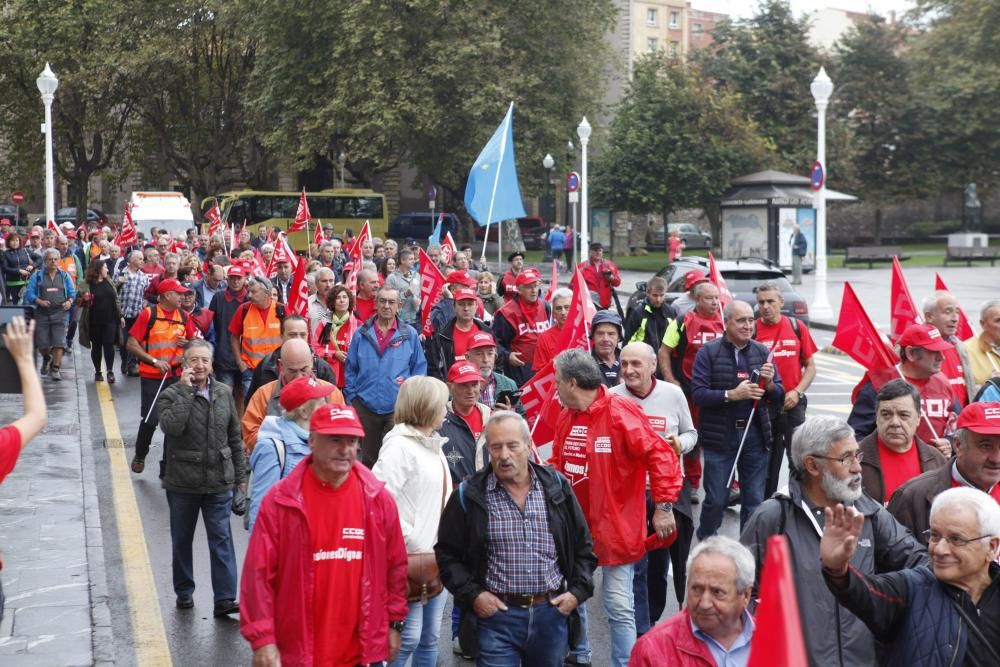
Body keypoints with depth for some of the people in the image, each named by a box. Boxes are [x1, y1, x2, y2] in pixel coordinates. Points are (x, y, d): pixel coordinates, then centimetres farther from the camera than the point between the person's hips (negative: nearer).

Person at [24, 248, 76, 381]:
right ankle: (47, 358, 36)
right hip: (42, 314, 0)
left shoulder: (65, 276, 11)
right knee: (42, 343, 3)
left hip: (59, 314, 0)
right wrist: (39, 301, -17)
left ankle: (55, 368, -5)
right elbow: (29, 293, 0)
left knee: (59, 342, -11)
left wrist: (69, 301, -12)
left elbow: (72, 293, 9)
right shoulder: (37, 276, 5)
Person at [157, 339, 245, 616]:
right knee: (182, 540, 13)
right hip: (182, 482, -1)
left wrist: (240, 476, 12)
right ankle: (184, 592, 28)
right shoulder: (171, 394, -6)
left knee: (222, 540, -4)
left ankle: (225, 599, -4)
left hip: (219, 482, 2)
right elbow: (172, 426, -27)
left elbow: (235, 438, 12)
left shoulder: (224, 393, 6)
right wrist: (186, 390, -22)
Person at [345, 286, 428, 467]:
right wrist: (351, 398, 5)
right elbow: (351, 369, 10)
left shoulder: (409, 334, 2)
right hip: (365, 405, 2)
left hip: (398, 406, -2)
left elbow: (420, 366, 9)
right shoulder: (361, 334, 5)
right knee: (368, 458, 14)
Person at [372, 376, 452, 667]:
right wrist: (412, 542, -18)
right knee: (408, 638, -6)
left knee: (430, 637, 13)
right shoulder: (399, 445, -13)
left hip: (435, 558, 8)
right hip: (410, 558, -8)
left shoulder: (433, 445, 14)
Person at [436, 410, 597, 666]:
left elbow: (583, 546, 13)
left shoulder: (556, 487, 4)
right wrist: (472, 595, -7)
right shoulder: (469, 495, -4)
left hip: (552, 614, 3)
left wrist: (578, 591, 2)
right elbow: (448, 554, 3)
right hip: (496, 616, -3)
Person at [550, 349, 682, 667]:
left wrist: (663, 506, -20)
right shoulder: (566, 416, 5)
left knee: (619, 607, -4)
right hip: (575, 525, 8)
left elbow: (661, 456, -19)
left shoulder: (620, 411, -17)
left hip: (615, 527, -7)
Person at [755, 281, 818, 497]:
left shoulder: (797, 327, 3)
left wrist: (797, 391, -6)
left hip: (793, 405, 1)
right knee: (765, 462, 7)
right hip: (763, 406, -1)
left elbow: (810, 366, 7)